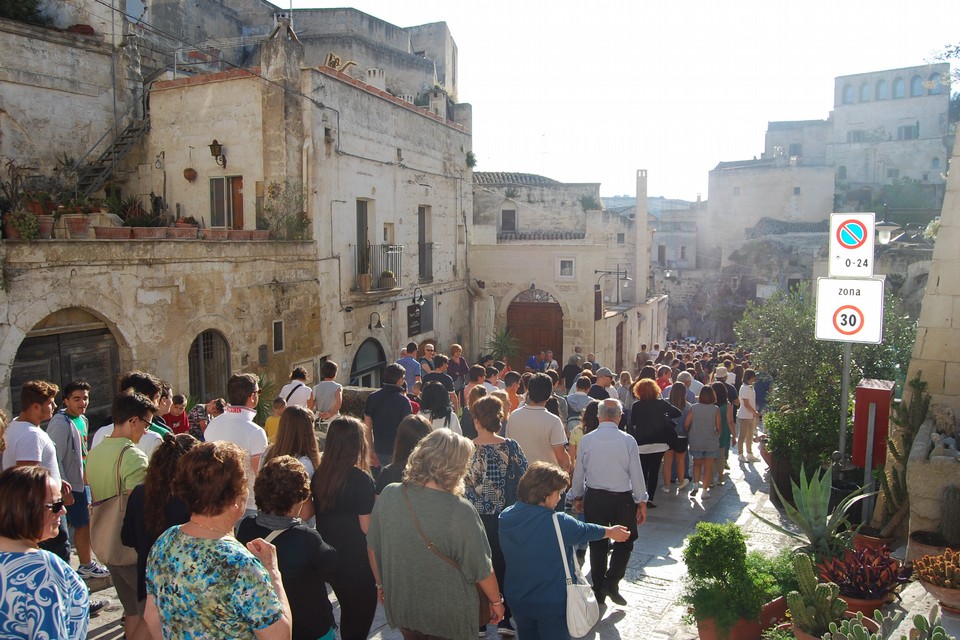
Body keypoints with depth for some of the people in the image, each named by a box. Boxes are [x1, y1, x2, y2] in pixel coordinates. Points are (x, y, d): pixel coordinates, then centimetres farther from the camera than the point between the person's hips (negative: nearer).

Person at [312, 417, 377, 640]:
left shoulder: (319, 475, -4)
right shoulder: (361, 479, -22)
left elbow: (315, 513, 7)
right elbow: (367, 527, -20)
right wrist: (376, 503, -5)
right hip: (357, 561, -6)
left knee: (347, 611, 25)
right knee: (361, 616, 13)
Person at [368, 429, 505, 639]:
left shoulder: (388, 496, -15)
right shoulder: (460, 511, -27)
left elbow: (373, 548, 0)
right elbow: (481, 569, -17)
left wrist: (381, 584, 16)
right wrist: (496, 602, 1)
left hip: (401, 605, 4)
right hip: (448, 617, -3)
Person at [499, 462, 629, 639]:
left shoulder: (506, 517, -10)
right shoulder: (558, 523, -26)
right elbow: (585, 531, -6)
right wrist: (611, 532, 15)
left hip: (516, 599, 5)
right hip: (552, 602, -5)